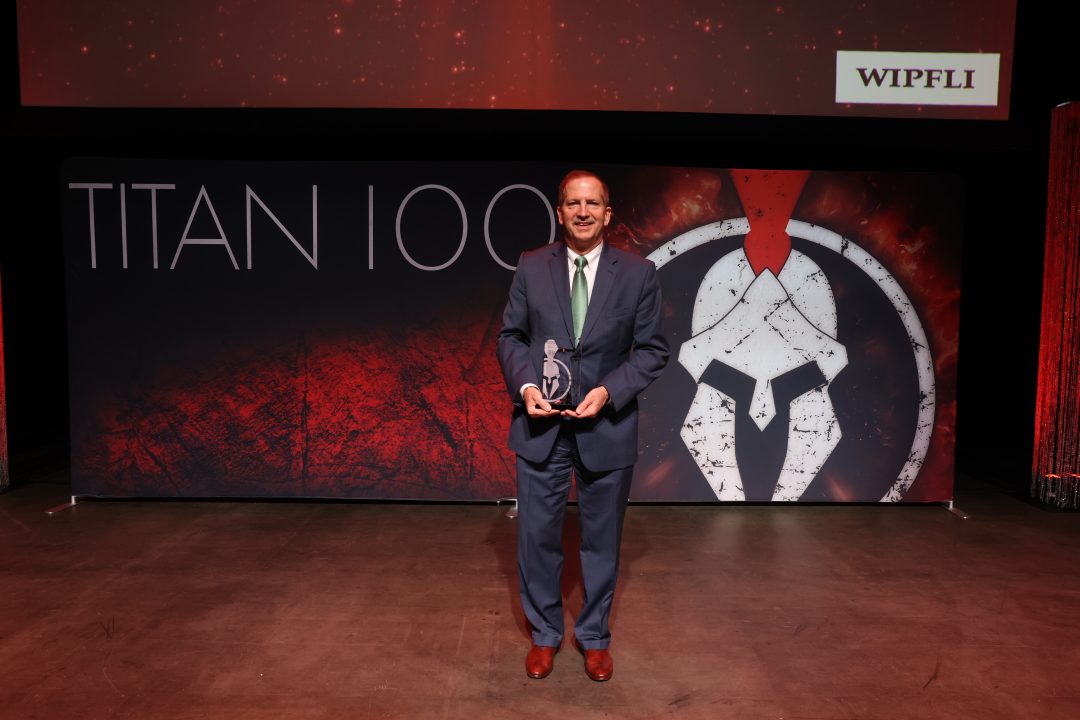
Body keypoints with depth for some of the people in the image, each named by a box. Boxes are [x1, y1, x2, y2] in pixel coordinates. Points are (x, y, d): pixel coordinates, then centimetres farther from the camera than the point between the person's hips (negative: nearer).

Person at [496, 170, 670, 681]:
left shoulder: (638, 273, -2)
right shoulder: (531, 267, 1)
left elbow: (652, 349, -1)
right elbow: (511, 336, 5)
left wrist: (609, 390, -15)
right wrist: (525, 385, -12)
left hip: (607, 425, 0)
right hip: (541, 424, 1)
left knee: (602, 539, 13)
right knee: (537, 535, 8)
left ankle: (594, 637, 34)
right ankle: (544, 634, 31)